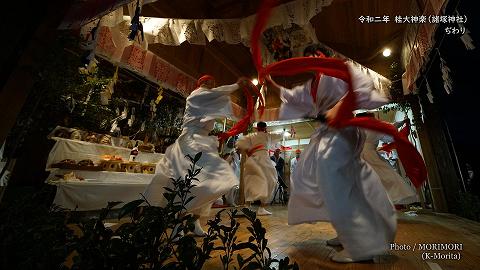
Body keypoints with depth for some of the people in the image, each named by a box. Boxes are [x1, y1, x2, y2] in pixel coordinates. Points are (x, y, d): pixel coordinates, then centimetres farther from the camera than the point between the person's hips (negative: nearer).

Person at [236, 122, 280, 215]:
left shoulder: (251, 136, 17)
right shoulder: (268, 136, 18)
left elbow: (239, 143, 3)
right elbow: (279, 136, 36)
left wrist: (247, 152, 10)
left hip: (252, 159, 3)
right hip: (263, 157, -2)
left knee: (251, 183, 11)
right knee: (267, 182, 4)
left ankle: (248, 206, 9)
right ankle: (261, 208, 0)